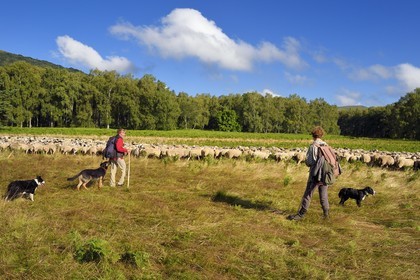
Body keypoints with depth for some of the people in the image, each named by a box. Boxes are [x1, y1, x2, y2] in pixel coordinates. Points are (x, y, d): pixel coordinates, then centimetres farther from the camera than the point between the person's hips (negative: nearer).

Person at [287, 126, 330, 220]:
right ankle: (326, 213, 24)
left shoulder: (313, 146, -12)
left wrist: (306, 161, 8)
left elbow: (308, 162, -14)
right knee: (324, 194, 16)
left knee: (308, 194, -1)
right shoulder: (326, 145, 3)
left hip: (315, 174, -5)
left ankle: (301, 214, 2)